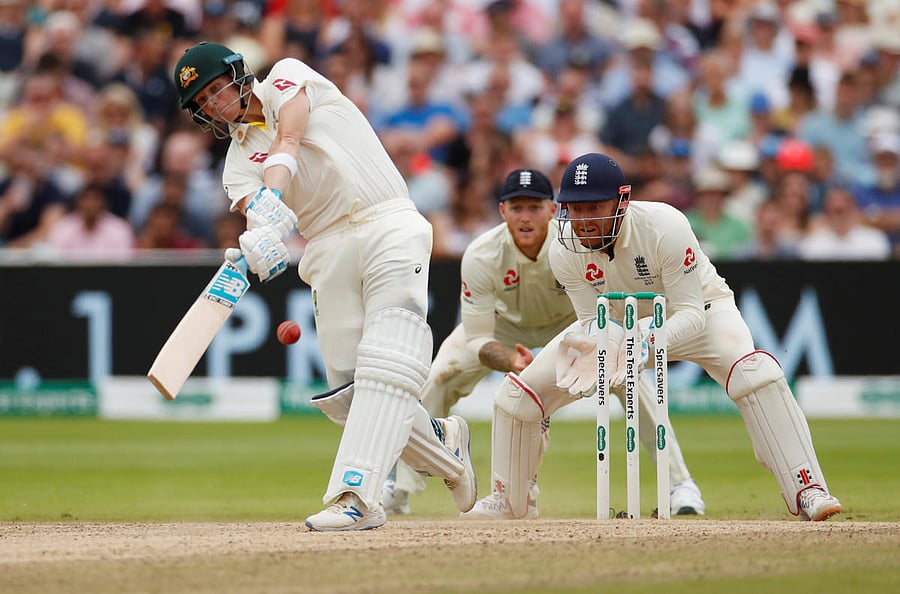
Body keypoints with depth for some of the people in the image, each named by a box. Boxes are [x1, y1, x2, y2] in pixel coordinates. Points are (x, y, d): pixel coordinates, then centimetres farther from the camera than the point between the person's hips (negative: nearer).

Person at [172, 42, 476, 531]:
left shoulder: (286, 75, 7)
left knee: (385, 371, -18)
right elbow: (254, 213, -5)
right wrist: (258, 242, -31)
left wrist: (270, 201, -32)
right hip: (328, 249, 6)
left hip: (389, 228, -5)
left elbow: (289, 137, -14)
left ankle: (356, 495, -27)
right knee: (345, 392, 0)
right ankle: (442, 441, 24)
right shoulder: (238, 159, 16)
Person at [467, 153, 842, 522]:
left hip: (695, 311, -4)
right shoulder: (565, 252, -23)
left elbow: (691, 314, -32)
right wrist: (591, 345, -41)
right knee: (519, 395, -6)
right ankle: (506, 501, 16)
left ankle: (806, 491, -30)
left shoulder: (666, 228, -36)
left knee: (754, 372, -34)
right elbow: (594, 320, -16)